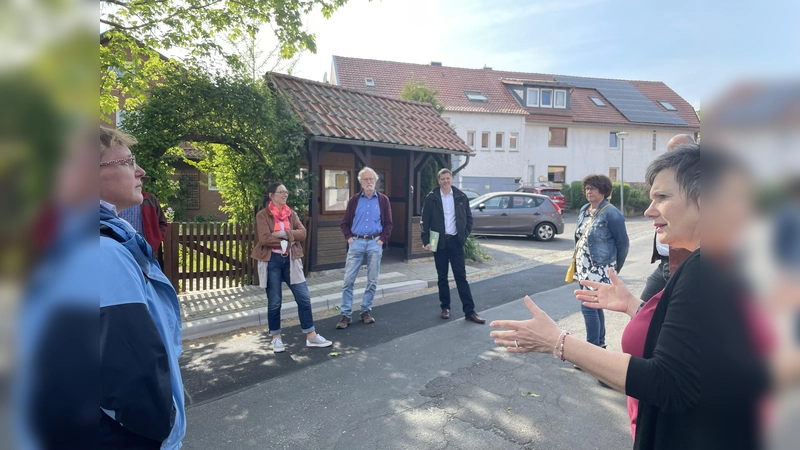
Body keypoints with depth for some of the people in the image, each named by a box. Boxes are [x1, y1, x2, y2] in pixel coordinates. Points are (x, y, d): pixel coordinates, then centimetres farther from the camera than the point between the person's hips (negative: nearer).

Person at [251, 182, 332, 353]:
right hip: (272, 261, -4)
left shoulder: (291, 214, 10)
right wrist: (287, 241, -10)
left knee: (304, 297, 2)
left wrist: (284, 233, -16)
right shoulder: (262, 215, -5)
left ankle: (311, 336, 12)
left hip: (290, 260, 4)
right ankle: (276, 338, 21)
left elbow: (302, 233, -3)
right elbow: (264, 238, -16)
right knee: (274, 302, 5)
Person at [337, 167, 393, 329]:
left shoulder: (383, 200, 6)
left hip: (375, 243, 0)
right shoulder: (354, 200, 7)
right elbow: (345, 223, 10)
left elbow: (388, 224, 6)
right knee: (348, 280, -3)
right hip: (356, 243, 0)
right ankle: (346, 315, 5)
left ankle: (365, 311, 19)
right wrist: (349, 237, -4)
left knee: (372, 281, 5)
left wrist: (382, 239, -5)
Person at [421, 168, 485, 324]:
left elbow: (468, 217, 9)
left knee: (461, 276, 1)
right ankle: (445, 307, 21)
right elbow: (425, 221, -2)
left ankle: (469, 311, 3)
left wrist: (464, 235, -1)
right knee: (442, 277, 8)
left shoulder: (461, 197, 3)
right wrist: (426, 241, -9)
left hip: (456, 241, 1)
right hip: (439, 242, -1)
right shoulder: (431, 198, -2)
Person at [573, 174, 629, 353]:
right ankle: (600, 344, 29)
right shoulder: (584, 210, 10)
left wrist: (614, 269, 1)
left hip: (600, 270, -8)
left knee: (589, 307, -11)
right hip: (585, 268, 8)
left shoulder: (611, 213, -13)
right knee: (595, 307, 16)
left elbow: (623, 243, -7)